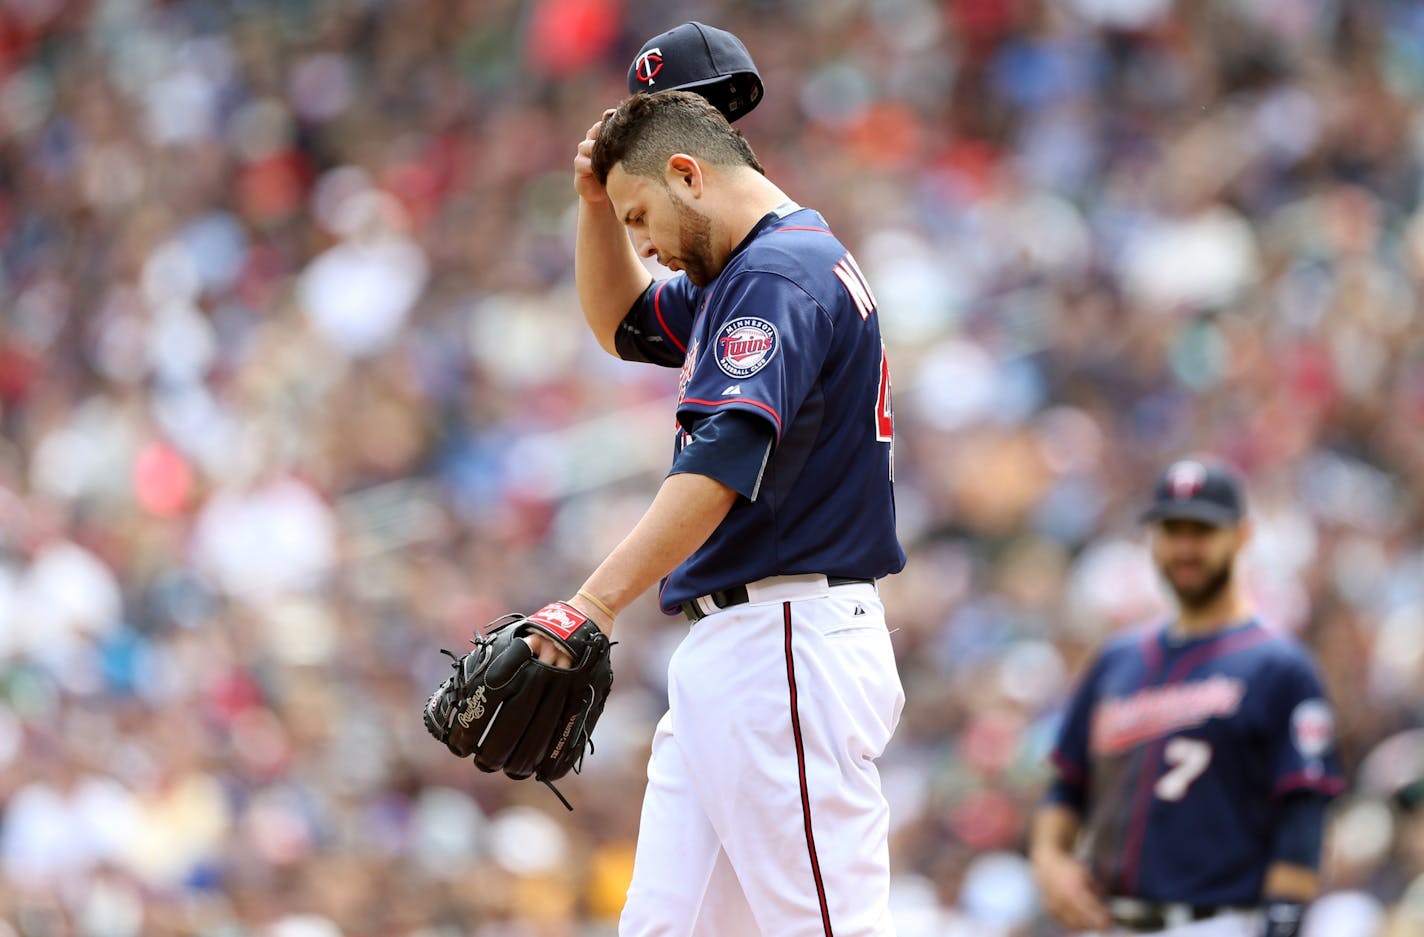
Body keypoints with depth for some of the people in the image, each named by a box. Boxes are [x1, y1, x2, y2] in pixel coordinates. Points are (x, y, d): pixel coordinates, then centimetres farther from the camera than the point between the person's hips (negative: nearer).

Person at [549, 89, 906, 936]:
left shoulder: (782, 271, -13)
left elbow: (723, 463, -26)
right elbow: (622, 324, 37)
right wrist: (597, 200, 19)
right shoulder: (751, 272, 20)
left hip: (788, 647, -11)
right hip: (728, 647, 11)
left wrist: (596, 604, -34)